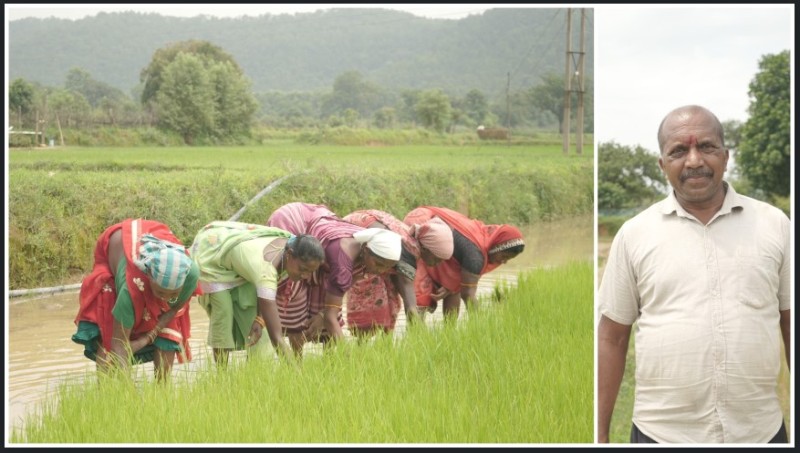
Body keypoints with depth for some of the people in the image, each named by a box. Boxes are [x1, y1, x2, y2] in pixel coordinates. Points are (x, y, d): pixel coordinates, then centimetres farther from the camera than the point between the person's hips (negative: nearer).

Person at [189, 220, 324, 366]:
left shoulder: (291, 246, -23)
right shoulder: (265, 269, -46)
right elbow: (276, 336, -48)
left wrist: (259, 319, -21)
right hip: (208, 252, -7)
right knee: (223, 311, -15)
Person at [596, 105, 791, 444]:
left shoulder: (775, 225, 3)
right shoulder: (634, 234, 1)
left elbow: (792, 324, 7)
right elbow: (612, 337, 3)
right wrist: (599, 434, 2)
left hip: (761, 430, 1)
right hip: (661, 433, -1)